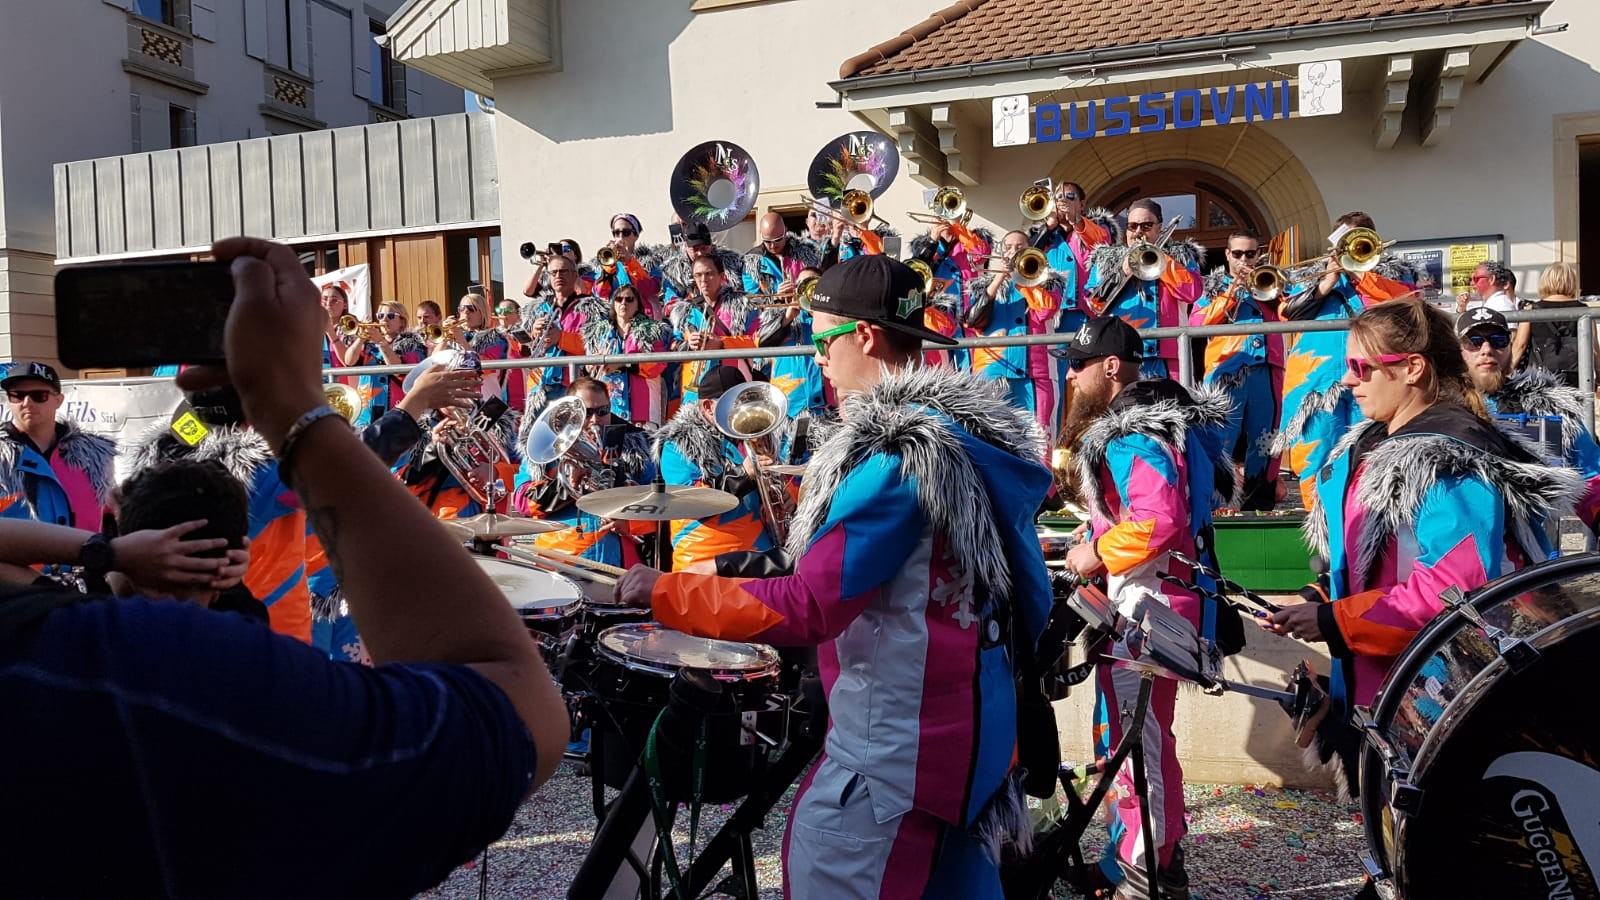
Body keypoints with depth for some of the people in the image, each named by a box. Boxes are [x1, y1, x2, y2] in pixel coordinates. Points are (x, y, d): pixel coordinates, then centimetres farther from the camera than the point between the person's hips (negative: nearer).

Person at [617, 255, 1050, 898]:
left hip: (897, 745, -10)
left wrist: (664, 592, -16)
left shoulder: (898, 453, -23)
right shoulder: (976, 431, 7)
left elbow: (805, 609, -26)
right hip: (967, 724, 10)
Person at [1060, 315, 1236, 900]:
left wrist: (1095, 553, -17)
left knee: (1132, 739, -3)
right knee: (1147, 734, 21)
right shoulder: (1146, 419, 14)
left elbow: (1159, 519, -32)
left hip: (1145, 603, -11)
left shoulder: (1134, 434, -19)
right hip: (1145, 600, 11)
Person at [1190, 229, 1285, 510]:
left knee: (1264, 437, 5)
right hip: (1227, 369, -3)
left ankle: (1261, 497, 12)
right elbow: (1196, 322, -4)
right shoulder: (1215, 285, 12)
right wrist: (1229, 295, -8)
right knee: (1220, 436, -8)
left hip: (1264, 368, 3)